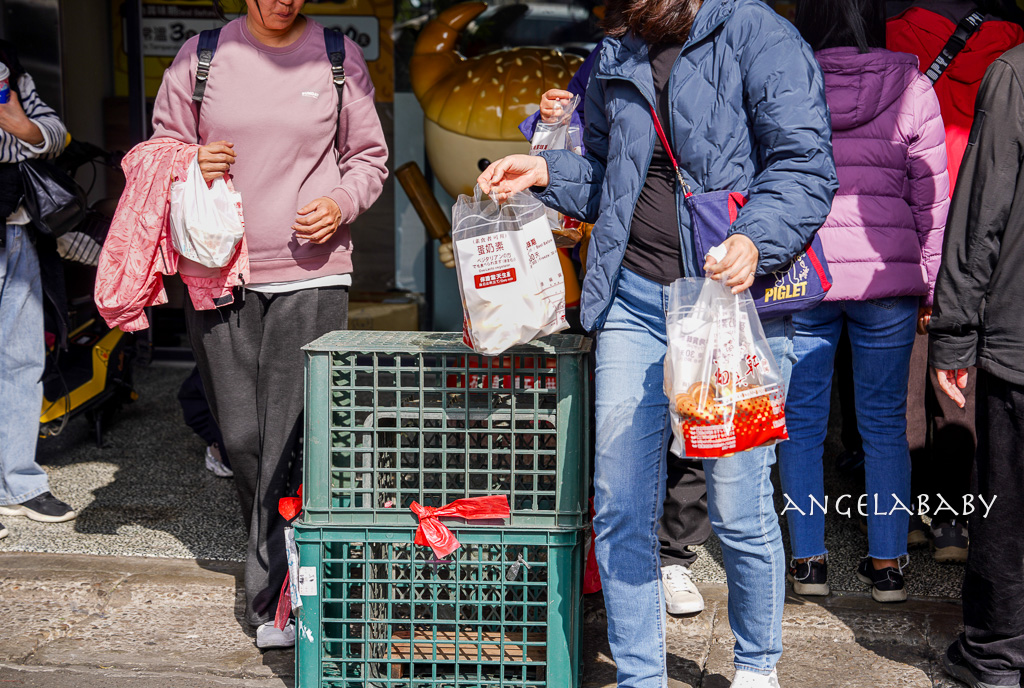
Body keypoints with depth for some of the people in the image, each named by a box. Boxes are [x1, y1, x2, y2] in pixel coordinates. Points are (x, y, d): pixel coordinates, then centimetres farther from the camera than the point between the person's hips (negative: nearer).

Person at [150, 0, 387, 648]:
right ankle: (275, 553, 31)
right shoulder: (200, 56, 7)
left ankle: (273, 597, -1)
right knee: (241, 433, 7)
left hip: (312, 274, -2)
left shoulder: (340, 59, 6)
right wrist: (190, 166, -9)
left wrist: (341, 204, -7)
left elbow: (370, 157, 13)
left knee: (290, 434, -8)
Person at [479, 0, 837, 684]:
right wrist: (547, 170, 10)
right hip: (635, 301, 6)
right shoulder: (616, 57, 18)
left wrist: (756, 241, -26)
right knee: (620, 506, 5)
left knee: (739, 507, 3)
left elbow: (805, 164, -11)